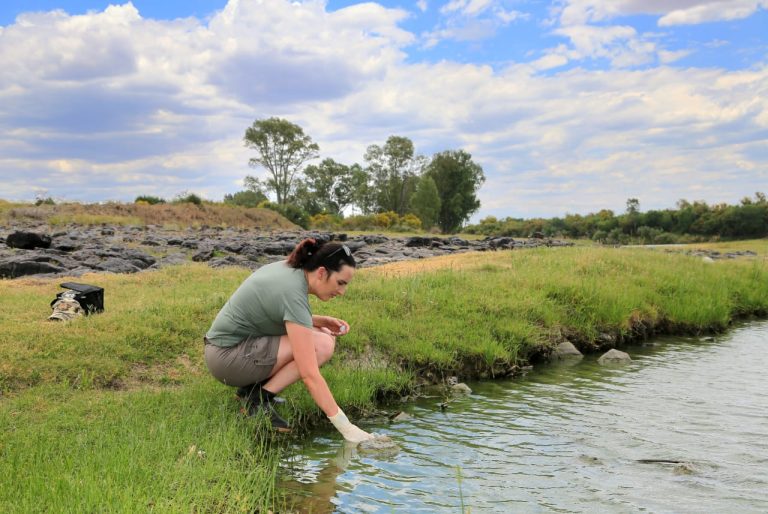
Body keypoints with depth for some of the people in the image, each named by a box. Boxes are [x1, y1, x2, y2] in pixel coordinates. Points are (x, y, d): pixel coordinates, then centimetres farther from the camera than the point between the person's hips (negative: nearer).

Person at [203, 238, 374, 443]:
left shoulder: (288, 269, 0)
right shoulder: (293, 294, -26)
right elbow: (309, 375, -29)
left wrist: (322, 321, 1)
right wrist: (346, 427, -27)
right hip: (228, 358, -9)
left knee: (325, 334, 4)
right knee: (322, 345, -19)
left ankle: (254, 386, 5)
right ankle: (261, 398, -11)